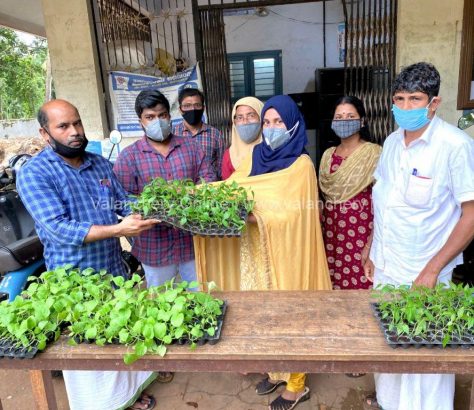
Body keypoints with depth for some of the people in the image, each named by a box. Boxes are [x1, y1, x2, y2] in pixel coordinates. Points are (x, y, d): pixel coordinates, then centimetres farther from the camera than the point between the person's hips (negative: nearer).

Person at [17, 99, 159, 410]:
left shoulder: (101, 165, 5)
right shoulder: (34, 174, -14)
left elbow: (124, 203, 5)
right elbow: (59, 229, -24)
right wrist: (118, 229, -32)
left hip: (116, 271, 6)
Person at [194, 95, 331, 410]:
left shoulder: (301, 165, -12)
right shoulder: (255, 157, 6)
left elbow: (288, 213, -21)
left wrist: (252, 216, -31)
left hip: (285, 252, -6)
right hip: (256, 250, 6)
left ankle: (297, 384, 28)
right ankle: (276, 369, 39)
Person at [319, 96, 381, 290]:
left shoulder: (374, 153, -7)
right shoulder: (328, 155, 9)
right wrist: (320, 232, 13)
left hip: (361, 231, -5)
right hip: (332, 231, 5)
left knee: (360, 286, 2)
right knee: (333, 285, 12)